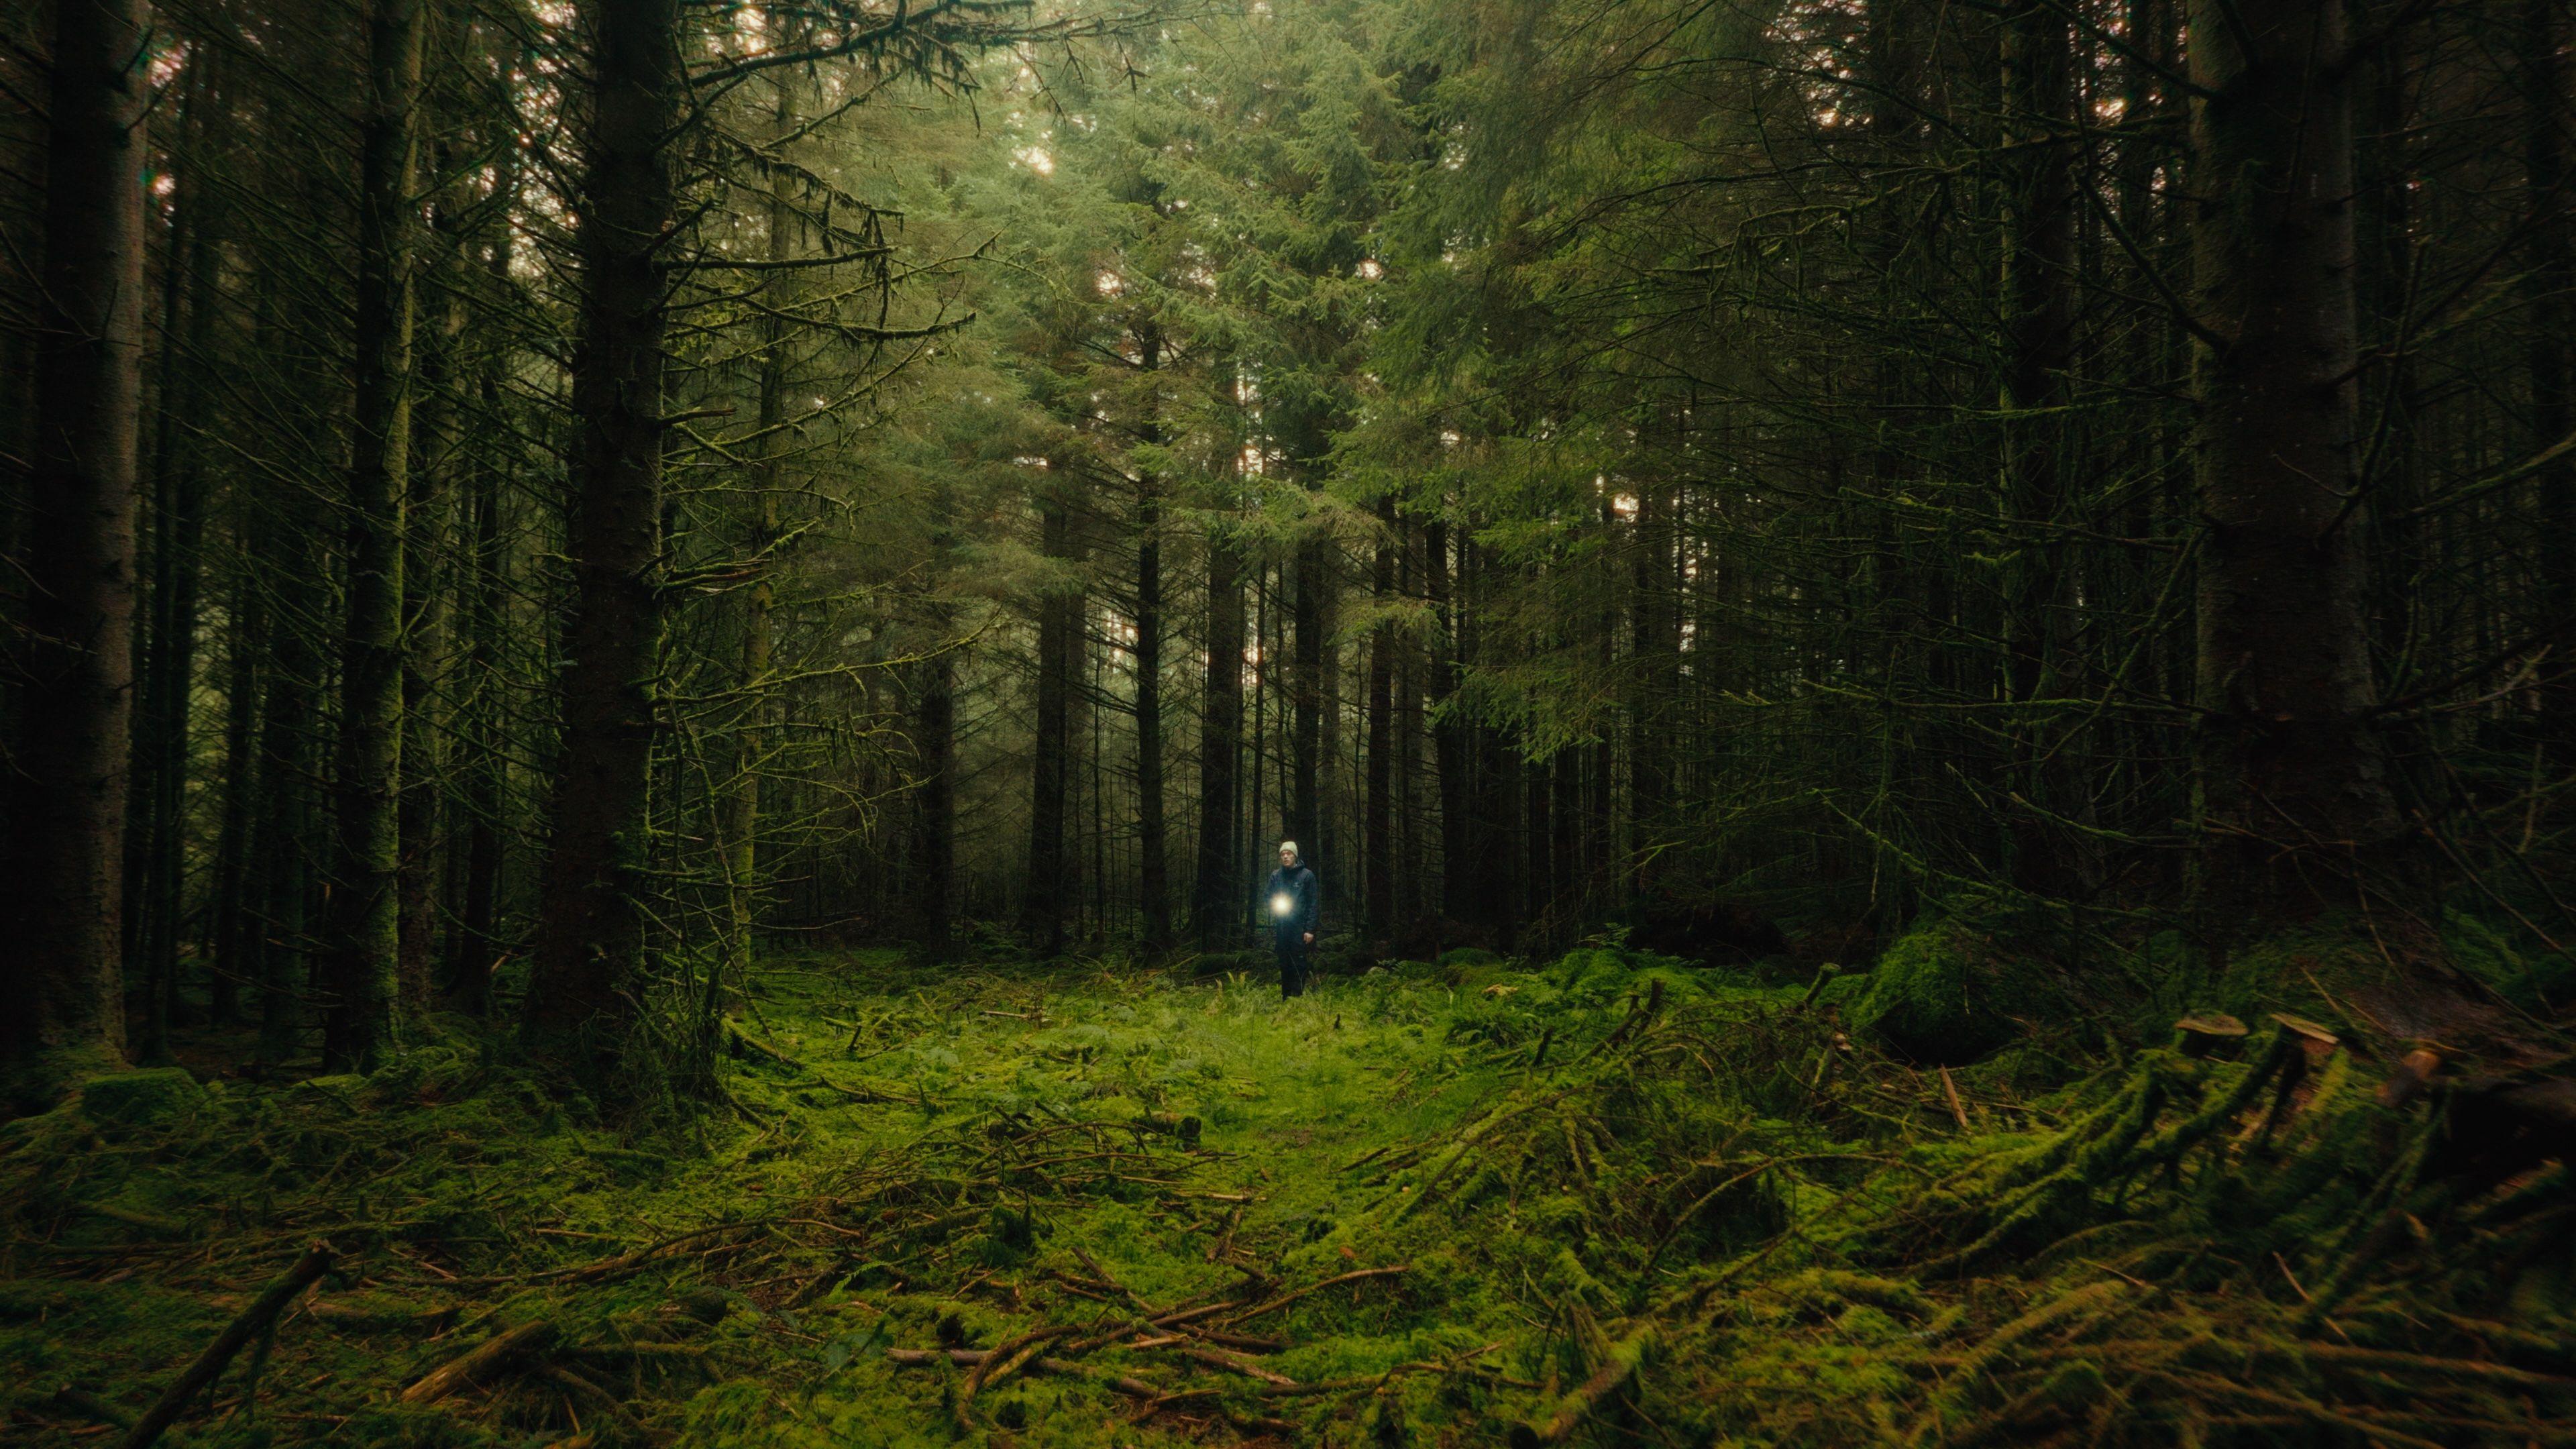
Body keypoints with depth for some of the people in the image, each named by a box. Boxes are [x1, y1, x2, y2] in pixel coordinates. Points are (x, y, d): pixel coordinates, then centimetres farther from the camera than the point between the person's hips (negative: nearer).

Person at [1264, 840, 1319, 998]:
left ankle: (1297, 996, -1)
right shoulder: (1275, 876, 9)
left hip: (1299, 927, -3)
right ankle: (1285, 997, 14)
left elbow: (1312, 903, -2)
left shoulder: (1307, 875, 0)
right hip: (1281, 927, 3)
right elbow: (1270, 900, 13)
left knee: (1299, 964, -4)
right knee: (1284, 965, 7)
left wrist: (1310, 929, -7)